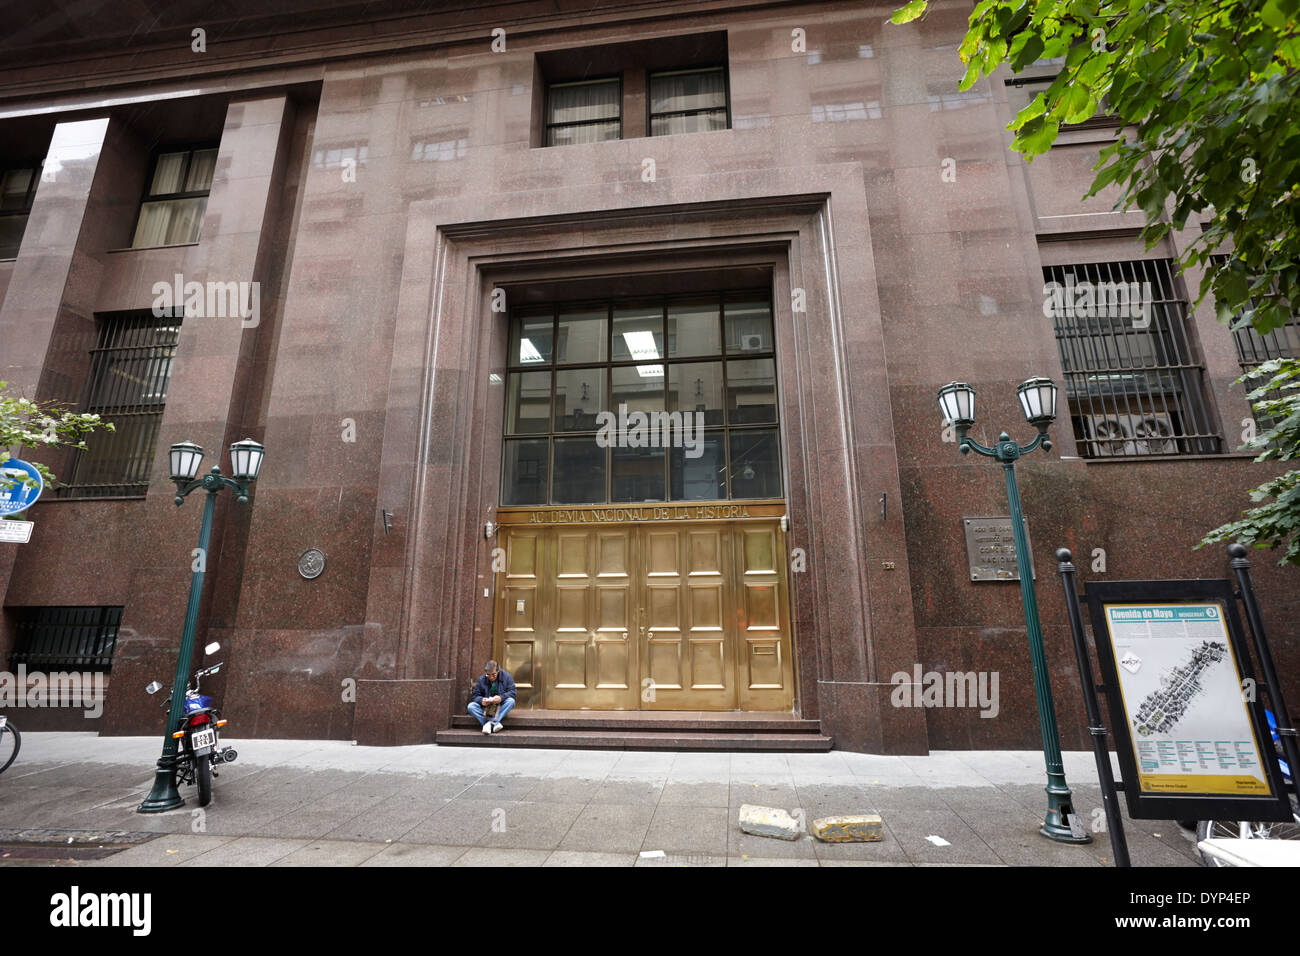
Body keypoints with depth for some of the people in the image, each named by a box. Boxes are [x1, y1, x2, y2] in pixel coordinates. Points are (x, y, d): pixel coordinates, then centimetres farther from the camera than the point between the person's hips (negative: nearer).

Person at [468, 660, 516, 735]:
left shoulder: (506, 676, -6)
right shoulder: (481, 680, -3)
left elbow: (512, 692, -11)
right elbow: (476, 696, -1)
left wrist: (501, 697, -29)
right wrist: (481, 700, -25)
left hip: (500, 708, -1)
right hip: (486, 708, 2)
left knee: (511, 701, -32)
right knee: (471, 706, -25)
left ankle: (489, 723, -36)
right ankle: (495, 723, -36)